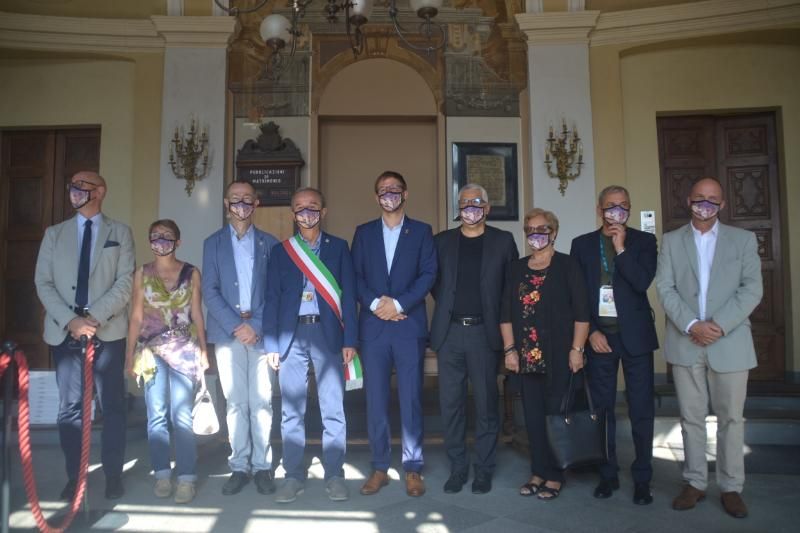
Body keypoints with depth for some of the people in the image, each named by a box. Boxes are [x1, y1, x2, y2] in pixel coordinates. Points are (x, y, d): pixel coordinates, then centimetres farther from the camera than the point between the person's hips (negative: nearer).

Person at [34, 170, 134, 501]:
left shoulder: (120, 233, 6)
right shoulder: (54, 234, 12)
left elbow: (125, 282, -4)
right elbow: (43, 283, 3)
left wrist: (95, 317, -16)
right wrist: (70, 320, -11)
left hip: (108, 331, -2)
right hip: (64, 332, 2)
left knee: (112, 405, 4)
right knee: (70, 407, 7)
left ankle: (113, 474, 16)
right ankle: (74, 475, 19)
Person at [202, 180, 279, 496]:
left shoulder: (270, 243, 9)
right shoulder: (213, 243, 10)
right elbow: (210, 291, 2)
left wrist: (256, 325, -9)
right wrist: (236, 326, -9)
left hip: (261, 332, 0)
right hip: (227, 332, 1)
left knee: (261, 402, 2)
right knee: (236, 403, 5)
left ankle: (262, 466, 12)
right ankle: (239, 466, 14)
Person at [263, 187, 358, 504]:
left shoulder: (338, 247, 7)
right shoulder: (281, 251, 11)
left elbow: (348, 295, 4)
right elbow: (272, 298, 7)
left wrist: (349, 340, -3)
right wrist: (271, 345, 0)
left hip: (328, 334, -1)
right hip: (291, 335, 1)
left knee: (333, 410, 3)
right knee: (291, 411, 6)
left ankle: (334, 475, 15)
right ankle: (294, 476, 18)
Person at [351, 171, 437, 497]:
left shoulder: (421, 231, 9)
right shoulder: (364, 232, 14)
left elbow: (428, 274, -1)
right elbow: (355, 276, 5)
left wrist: (399, 304, -12)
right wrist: (375, 303, -10)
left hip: (409, 325, -1)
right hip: (373, 326, 2)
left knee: (411, 399, 2)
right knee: (376, 400, 5)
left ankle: (413, 469, 14)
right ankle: (379, 468, 17)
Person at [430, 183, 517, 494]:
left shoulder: (502, 241, 5)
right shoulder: (442, 241, 10)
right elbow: (434, 281, 14)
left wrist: (499, 316, 0)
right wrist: (448, 305, 4)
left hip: (485, 332, -1)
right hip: (449, 332, 2)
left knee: (486, 404, 5)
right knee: (451, 403, 6)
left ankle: (484, 470, 19)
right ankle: (457, 468, 19)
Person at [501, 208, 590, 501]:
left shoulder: (567, 265, -1)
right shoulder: (515, 268, 12)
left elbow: (581, 311, -5)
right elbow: (506, 313, 10)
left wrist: (576, 349, -11)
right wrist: (510, 349, 4)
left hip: (558, 356, -4)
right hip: (527, 356, 4)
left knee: (556, 414, 2)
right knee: (533, 416, 9)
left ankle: (555, 476, 15)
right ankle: (538, 472, 21)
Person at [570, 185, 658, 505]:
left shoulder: (644, 241, 4)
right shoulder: (582, 244, 6)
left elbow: (643, 282, -12)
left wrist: (621, 248, -14)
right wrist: (591, 332, -5)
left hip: (635, 335, -1)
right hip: (598, 336, 1)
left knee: (641, 411, 4)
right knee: (602, 409, 7)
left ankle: (642, 479, 16)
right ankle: (608, 475, 20)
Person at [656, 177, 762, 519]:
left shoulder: (743, 239, 7)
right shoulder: (671, 241, 8)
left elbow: (752, 289, -3)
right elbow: (665, 288, -1)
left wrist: (719, 325, -15)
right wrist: (691, 325, -14)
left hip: (730, 343, 0)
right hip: (685, 343, 1)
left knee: (731, 418, 7)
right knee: (691, 417, 8)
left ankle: (731, 488, 20)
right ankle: (695, 483, 20)